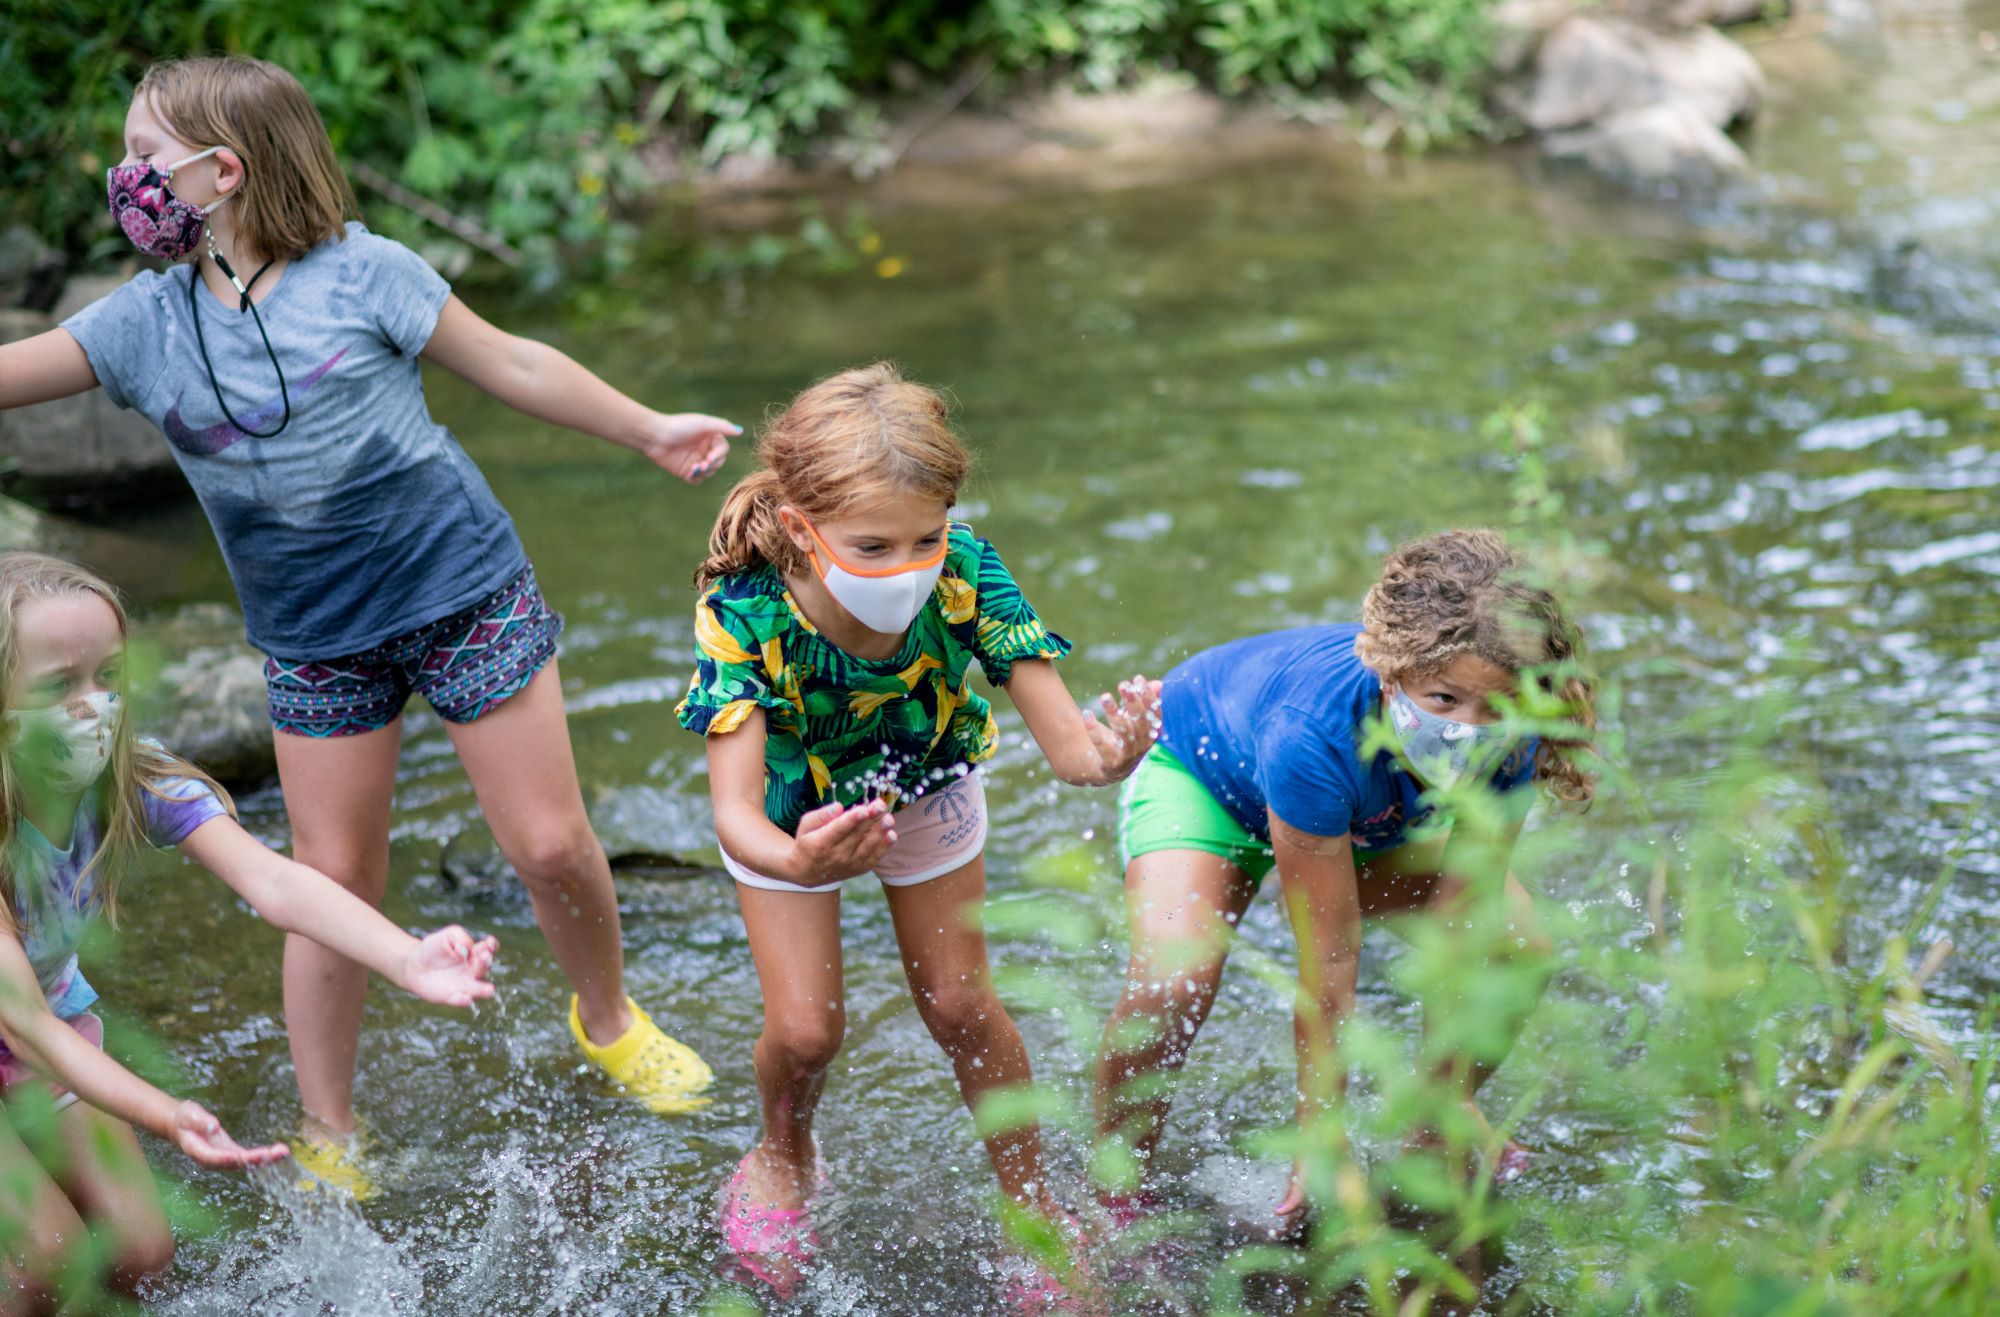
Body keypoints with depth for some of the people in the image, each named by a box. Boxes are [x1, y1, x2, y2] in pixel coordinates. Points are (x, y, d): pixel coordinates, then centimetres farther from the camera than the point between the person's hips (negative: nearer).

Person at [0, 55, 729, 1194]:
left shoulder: (361, 272, -9)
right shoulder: (145, 323, 0)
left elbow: (510, 364, 0)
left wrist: (649, 430, 6)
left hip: (467, 594, -3)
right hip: (316, 644, 3)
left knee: (552, 845, 1)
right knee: (335, 884, 5)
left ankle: (611, 1023, 30)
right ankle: (328, 1139, 20)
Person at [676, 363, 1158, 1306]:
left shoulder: (964, 576, -37)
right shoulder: (744, 616, -41)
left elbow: (1064, 739, -36)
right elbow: (735, 812, -46)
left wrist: (1105, 756, -61)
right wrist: (795, 862, -69)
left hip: (925, 786, 1)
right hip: (796, 811, -1)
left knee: (959, 1005, 7)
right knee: (805, 1029, -2)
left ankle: (1032, 1204, 30)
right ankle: (783, 1158, 34)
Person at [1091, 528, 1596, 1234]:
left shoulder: (1509, 751, -31)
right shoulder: (1314, 735, -45)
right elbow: (1329, 957, -37)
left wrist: (1446, 1095, -16)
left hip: (1372, 816, 5)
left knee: (1519, 948, -6)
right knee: (1172, 981, -30)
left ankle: (1444, 1137, 21)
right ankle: (1120, 1200, -6)